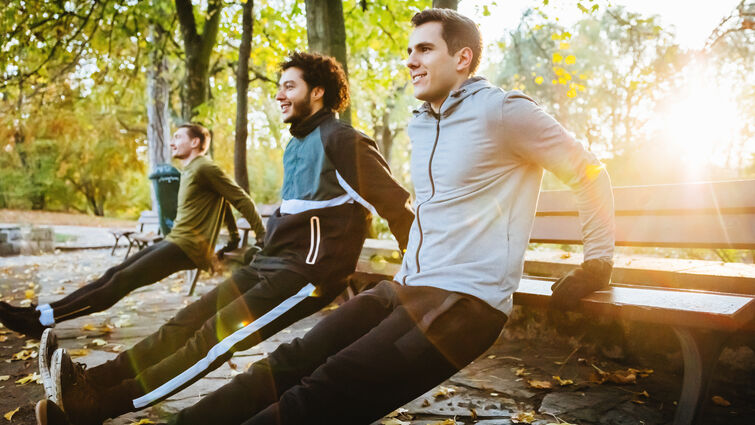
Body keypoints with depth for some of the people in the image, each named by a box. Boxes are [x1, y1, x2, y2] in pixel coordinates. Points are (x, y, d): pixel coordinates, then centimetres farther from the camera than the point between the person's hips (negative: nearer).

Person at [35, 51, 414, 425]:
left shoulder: (343, 141, -11)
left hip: (308, 273, -9)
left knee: (216, 337, -17)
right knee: (187, 323, -5)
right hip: (269, 264, 9)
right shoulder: (296, 145, 19)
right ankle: (90, 383, -9)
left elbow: (396, 204, -11)